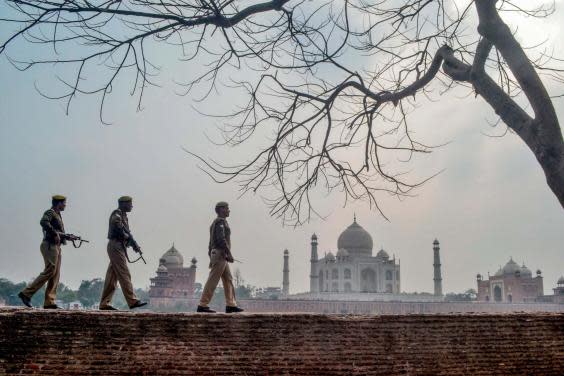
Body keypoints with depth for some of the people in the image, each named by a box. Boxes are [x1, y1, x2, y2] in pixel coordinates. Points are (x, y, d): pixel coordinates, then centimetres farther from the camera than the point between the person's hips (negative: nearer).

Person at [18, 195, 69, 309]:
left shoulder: (58, 215, 20)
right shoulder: (50, 212, -7)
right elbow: (43, 222, -28)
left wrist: (66, 237, 5)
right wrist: (55, 234, -26)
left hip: (56, 247, 9)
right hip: (50, 246, -9)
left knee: (55, 275, 4)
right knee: (49, 272, -13)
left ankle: (49, 302, 3)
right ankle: (26, 293, -6)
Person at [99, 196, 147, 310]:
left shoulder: (123, 215, 21)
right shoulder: (117, 214, -9)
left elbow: (126, 233, 19)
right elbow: (120, 230, -18)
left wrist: (134, 244, 5)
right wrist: (134, 243, -14)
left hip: (119, 247, 10)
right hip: (116, 246, -10)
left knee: (112, 277, 8)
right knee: (124, 274, -12)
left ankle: (104, 304, 10)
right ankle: (132, 301, -14)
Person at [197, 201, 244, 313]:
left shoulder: (215, 223, 22)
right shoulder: (220, 221, -10)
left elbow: (211, 242, 22)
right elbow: (221, 239, -22)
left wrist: (211, 259, 22)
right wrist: (229, 253, -20)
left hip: (215, 254, 10)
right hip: (220, 254, -10)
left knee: (228, 280, 9)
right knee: (212, 281, -8)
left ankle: (231, 305, 7)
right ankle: (202, 305, -6)